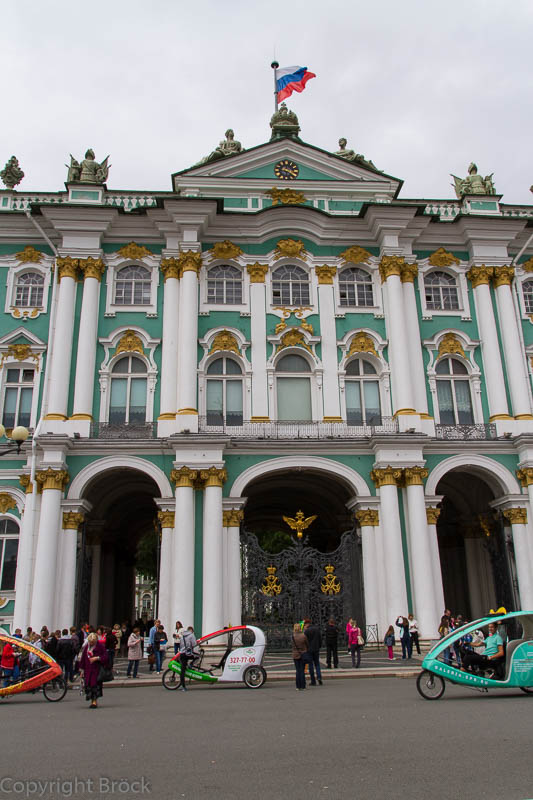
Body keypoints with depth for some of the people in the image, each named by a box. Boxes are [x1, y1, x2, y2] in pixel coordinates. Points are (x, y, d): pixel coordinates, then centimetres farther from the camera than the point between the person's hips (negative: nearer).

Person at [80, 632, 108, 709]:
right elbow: (83, 658, 15)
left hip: (97, 669, -5)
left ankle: (94, 701, -2)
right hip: (88, 669, 5)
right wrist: (82, 669, 12)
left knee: (95, 684, -8)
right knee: (88, 684, 2)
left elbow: (105, 656, -6)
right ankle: (92, 701, 14)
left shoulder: (101, 646, -5)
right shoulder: (86, 647, 10)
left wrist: (97, 658, -18)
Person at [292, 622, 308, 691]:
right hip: (303, 654, -1)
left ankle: (298, 686, 11)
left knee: (298, 671, 10)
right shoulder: (303, 636, -13)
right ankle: (302, 686, 8)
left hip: (295, 655, 1)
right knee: (302, 670, 6)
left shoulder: (293, 636, -12)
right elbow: (307, 644, -2)